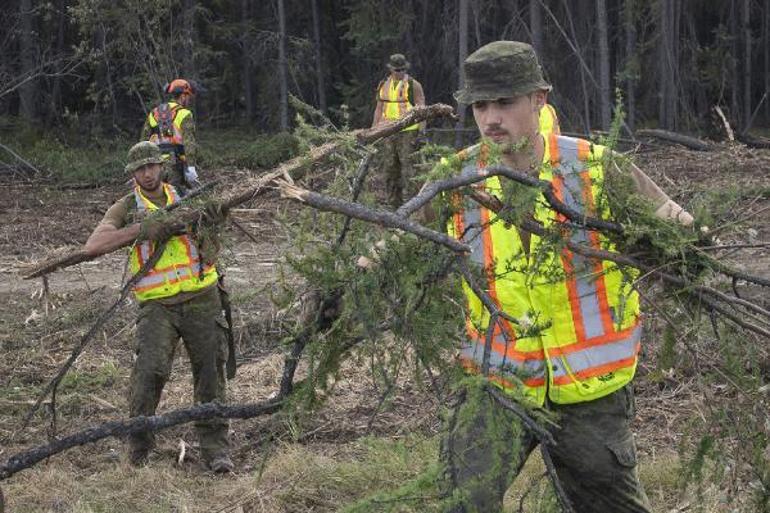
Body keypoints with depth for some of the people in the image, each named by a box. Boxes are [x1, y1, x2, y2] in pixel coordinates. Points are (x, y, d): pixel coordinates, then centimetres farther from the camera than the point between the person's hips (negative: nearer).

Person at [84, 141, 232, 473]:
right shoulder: (126, 208, 3)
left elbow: (210, 256, 13)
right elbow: (93, 245, -13)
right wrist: (141, 229, -20)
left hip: (201, 299, 3)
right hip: (157, 304, -2)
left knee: (210, 372, 1)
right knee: (150, 368, -18)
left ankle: (215, 448, 8)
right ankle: (139, 444, -3)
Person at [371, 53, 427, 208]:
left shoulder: (413, 85, -1)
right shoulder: (383, 85, 13)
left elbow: (421, 108, -4)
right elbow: (379, 108, 19)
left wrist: (422, 130, -14)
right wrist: (373, 130, 16)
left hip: (408, 131, -5)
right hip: (388, 132, 5)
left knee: (408, 165, -10)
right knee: (390, 167, 7)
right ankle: (394, 203, 14)